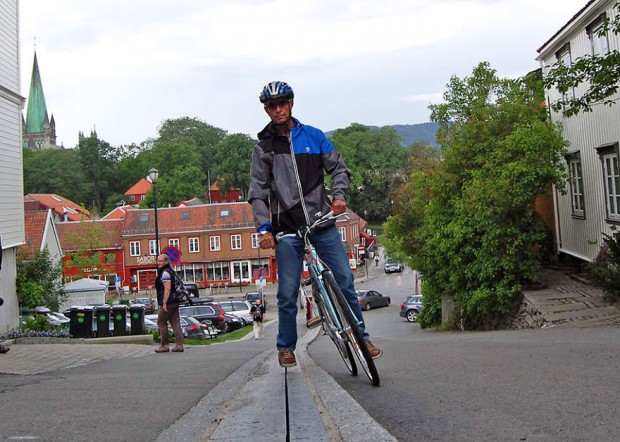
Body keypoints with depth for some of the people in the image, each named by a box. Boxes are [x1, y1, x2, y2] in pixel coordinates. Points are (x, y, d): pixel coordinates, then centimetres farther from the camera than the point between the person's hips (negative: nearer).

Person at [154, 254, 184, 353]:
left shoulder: (165, 272, -12)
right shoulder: (171, 271, 18)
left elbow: (167, 289, -20)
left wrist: (164, 303, -23)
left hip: (168, 303, -9)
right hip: (175, 302, 9)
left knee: (161, 322, 1)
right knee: (175, 323, 6)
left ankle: (165, 345, 3)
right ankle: (179, 345, 3)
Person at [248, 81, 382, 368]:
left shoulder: (313, 136, 8)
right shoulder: (263, 148, 6)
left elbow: (338, 167, 9)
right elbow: (258, 191, 2)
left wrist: (339, 195, -10)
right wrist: (263, 228, -10)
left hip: (322, 222, 1)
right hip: (287, 229, -1)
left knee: (344, 281, -1)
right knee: (288, 293, 1)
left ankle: (361, 337, 13)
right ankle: (286, 347, 18)